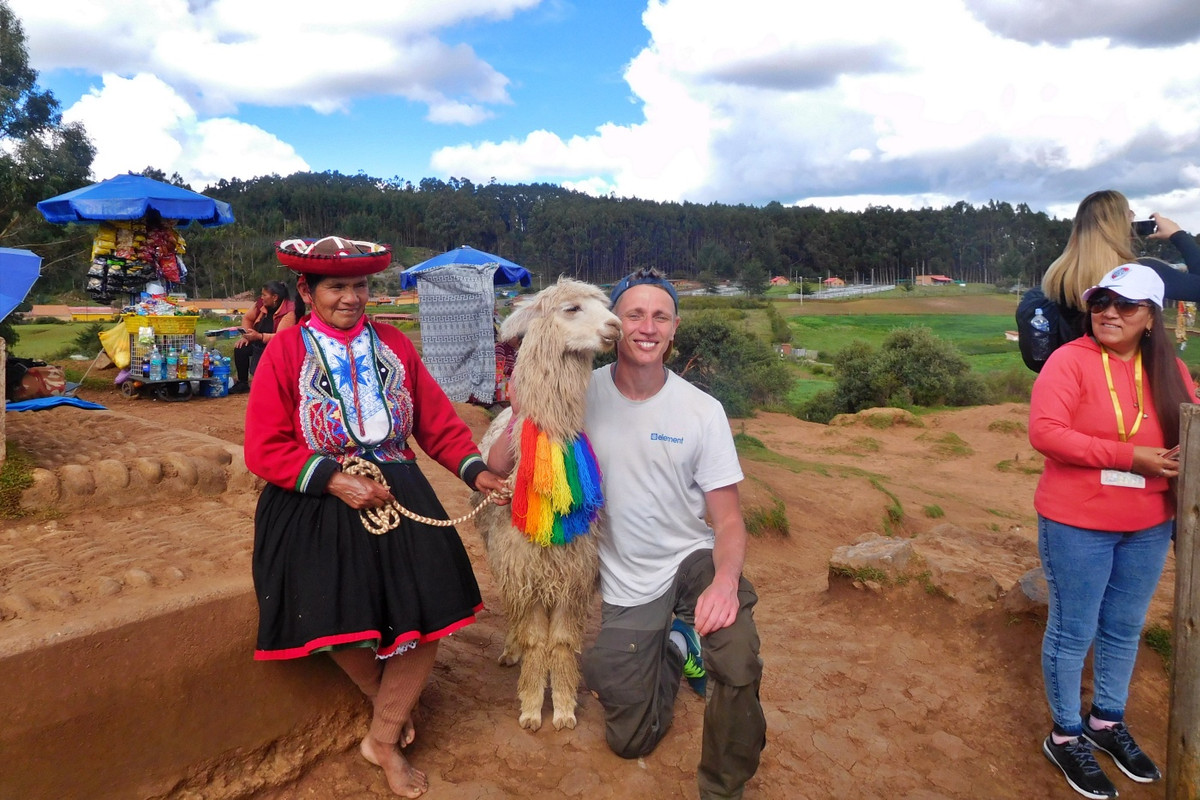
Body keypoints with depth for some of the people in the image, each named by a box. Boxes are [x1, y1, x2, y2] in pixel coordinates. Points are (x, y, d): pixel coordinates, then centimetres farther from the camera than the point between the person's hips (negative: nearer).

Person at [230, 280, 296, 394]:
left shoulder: (288, 312, -25)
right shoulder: (261, 304, -5)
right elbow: (247, 318, 9)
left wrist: (259, 336, -41)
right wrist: (246, 336, -6)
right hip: (259, 343, 7)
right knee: (240, 349, -14)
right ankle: (242, 382, 2)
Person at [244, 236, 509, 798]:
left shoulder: (394, 345, 5)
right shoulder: (286, 351, -4)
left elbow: (438, 421, 7)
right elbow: (264, 449, -8)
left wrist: (475, 470, -8)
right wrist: (333, 479, -19)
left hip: (396, 497, 3)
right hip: (316, 507, -2)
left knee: (426, 616, -5)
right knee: (340, 624, -4)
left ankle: (384, 740, 19)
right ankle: (388, 701, 33)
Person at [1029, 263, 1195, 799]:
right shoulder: (1070, 360, -13)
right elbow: (1045, 432, -22)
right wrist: (1130, 456, -23)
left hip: (1149, 526, 5)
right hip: (1077, 524, -5)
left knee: (1125, 629, 18)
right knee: (1073, 632, 6)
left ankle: (1108, 722, 39)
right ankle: (1066, 737, 25)